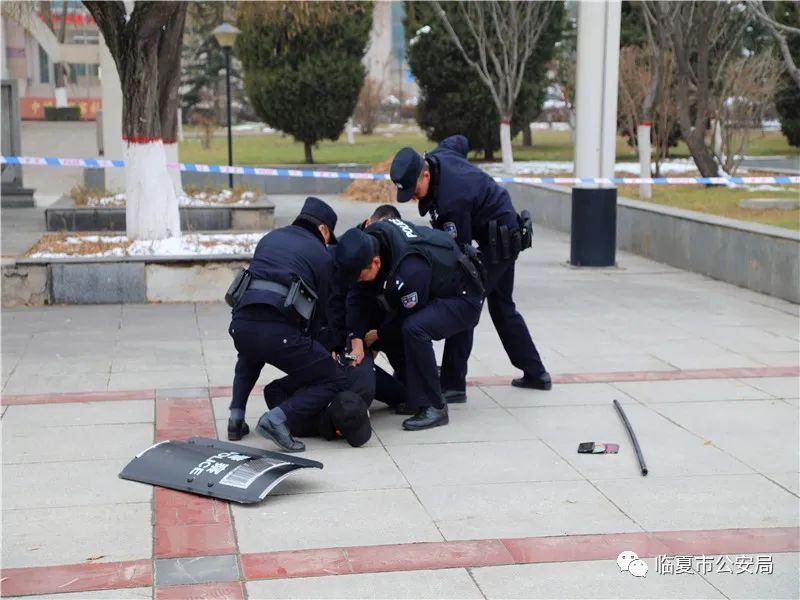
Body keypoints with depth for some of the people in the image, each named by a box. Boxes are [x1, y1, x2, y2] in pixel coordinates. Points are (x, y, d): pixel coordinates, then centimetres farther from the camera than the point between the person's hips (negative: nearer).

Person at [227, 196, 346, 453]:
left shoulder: (270, 238, 25)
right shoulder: (323, 256, 12)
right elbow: (319, 309, 13)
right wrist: (306, 347, 29)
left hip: (241, 323, 6)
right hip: (279, 331, -6)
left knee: (249, 357, 42)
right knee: (333, 382, 8)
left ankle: (237, 416, 25)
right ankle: (279, 419, -12)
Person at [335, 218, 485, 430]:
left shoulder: (410, 270, -38)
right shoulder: (368, 240, -16)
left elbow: (408, 316, -21)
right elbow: (359, 297, -10)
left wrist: (378, 335, -6)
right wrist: (356, 338, -21)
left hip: (463, 299, -9)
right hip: (434, 293, 9)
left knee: (413, 328, -31)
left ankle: (433, 407, -22)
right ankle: (412, 391, 21)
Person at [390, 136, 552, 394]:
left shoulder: (452, 199, -34)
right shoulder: (438, 156, -8)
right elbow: (460, 141, 16)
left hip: (499, 242, -10)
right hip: (505, 236, 10)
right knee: (502, 306, 19)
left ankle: (453, 384, -10)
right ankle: (535, 372, 28)